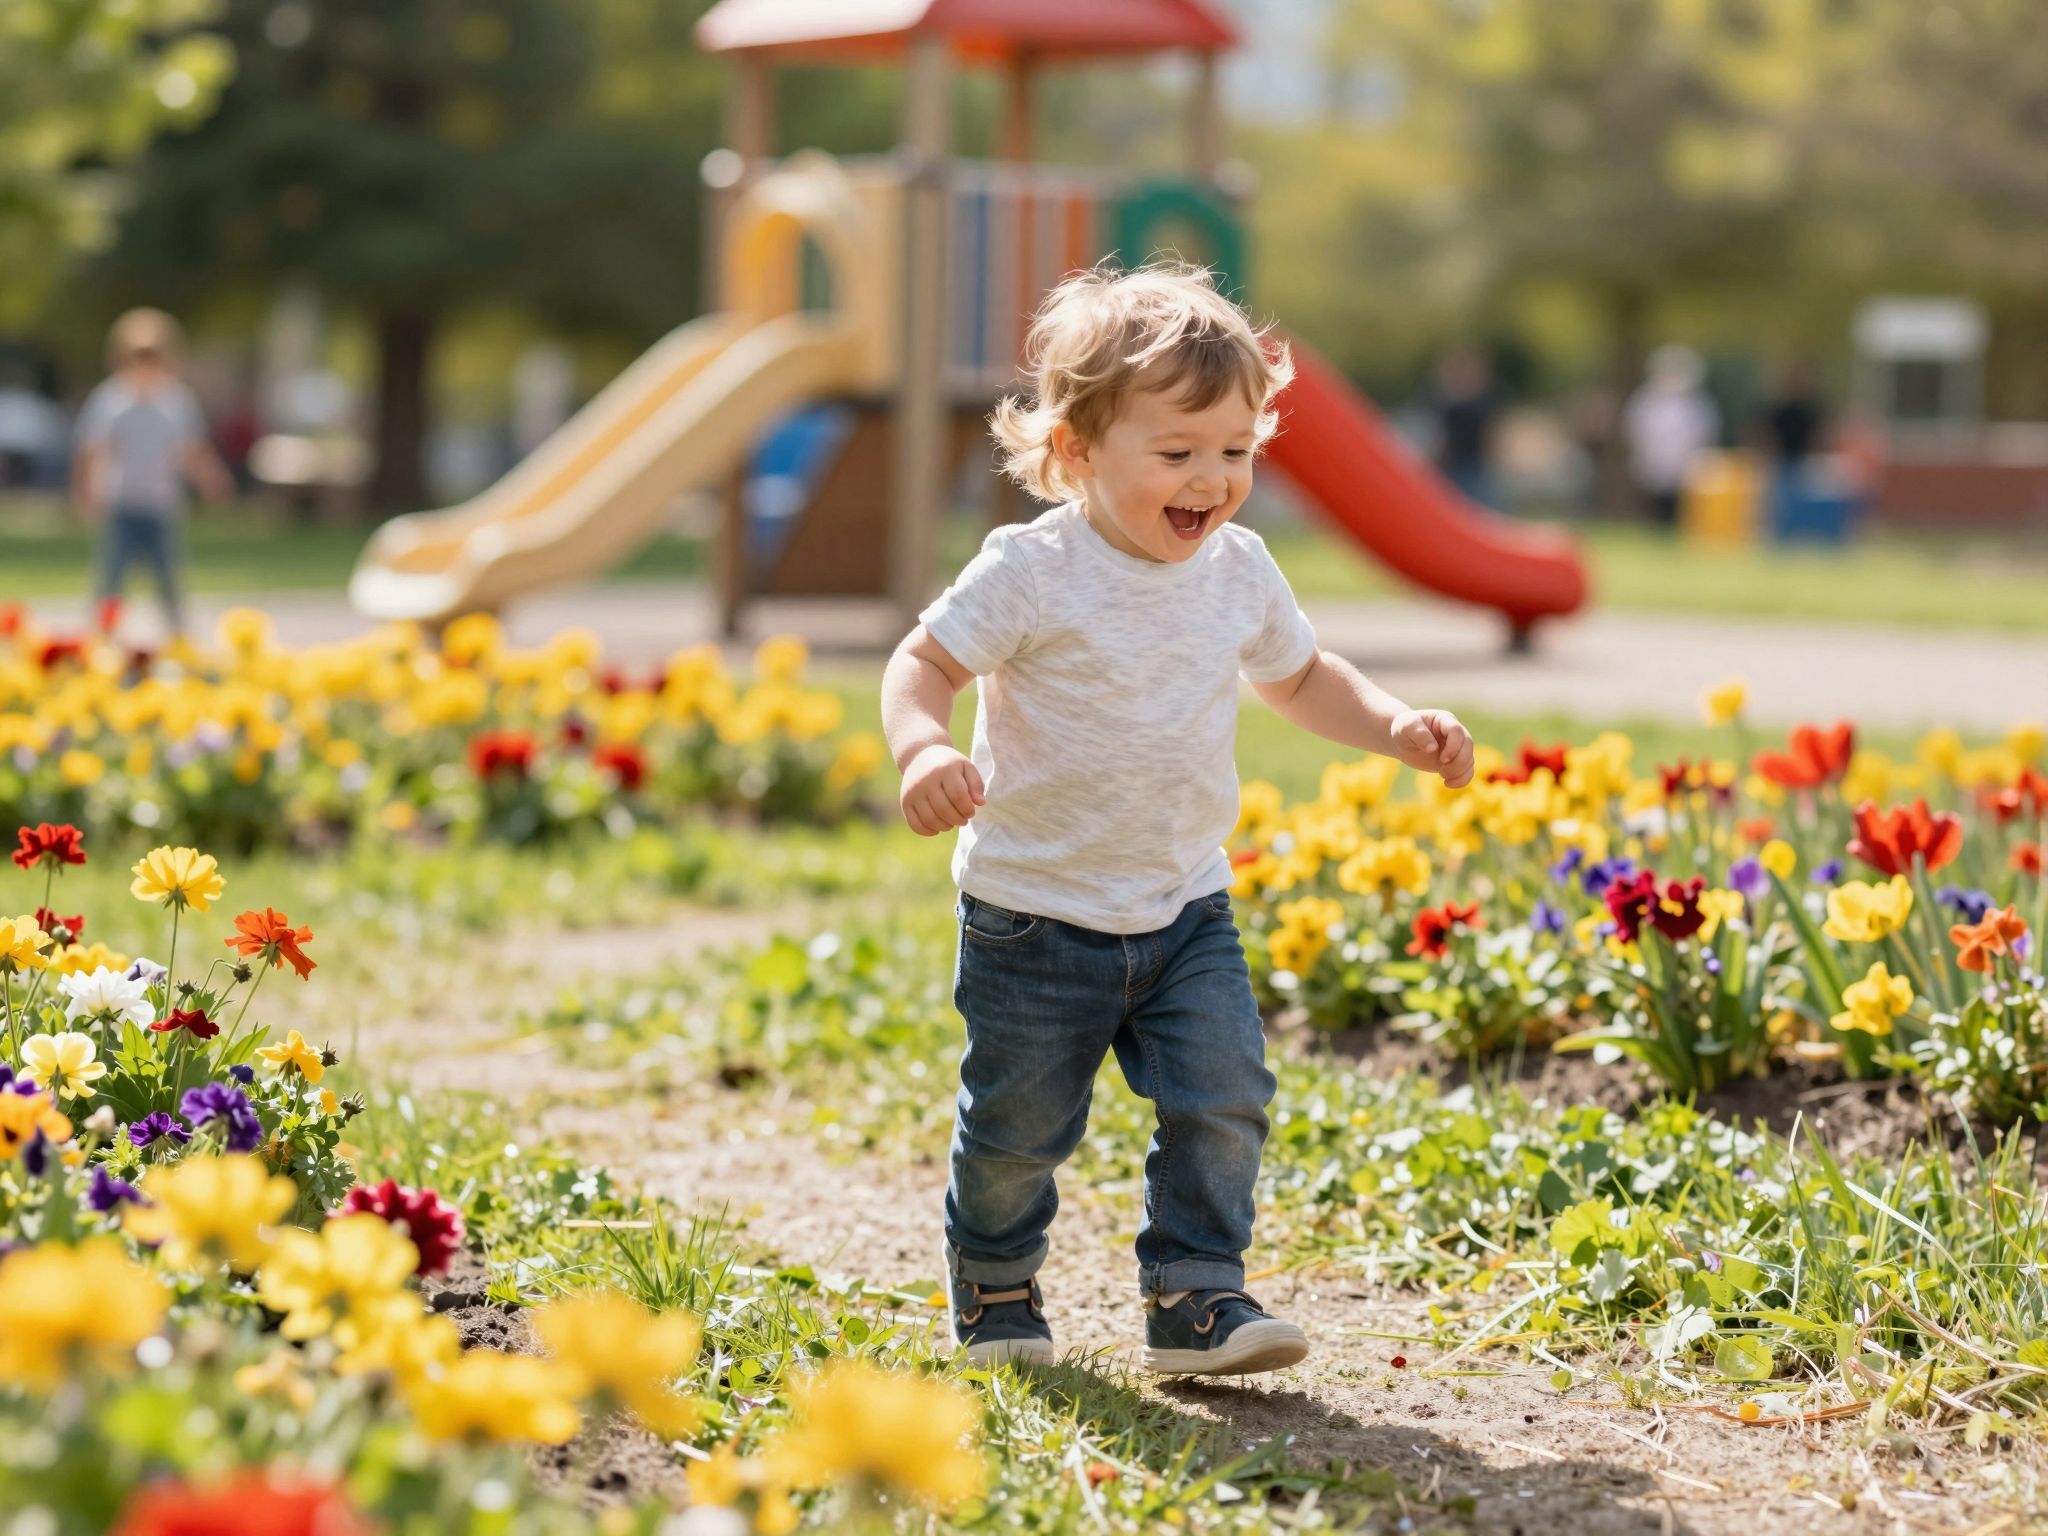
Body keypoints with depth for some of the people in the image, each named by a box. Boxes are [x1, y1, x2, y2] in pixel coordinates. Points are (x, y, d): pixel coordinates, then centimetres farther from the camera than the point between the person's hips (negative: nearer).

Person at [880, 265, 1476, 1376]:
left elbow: (1300, 678, 17)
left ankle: (1197, 1297, 4)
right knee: (1017, 1127, 7)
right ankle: (994, 1289, 32)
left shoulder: (1238, 571, 1)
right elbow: (923, 665, -16)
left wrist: (1397, 727, 2)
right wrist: (924, 749, -38)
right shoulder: (1030, 572, -17)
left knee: (1223, 1098, -8)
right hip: (1034, 913, -4)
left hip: (1185, 908, 4)